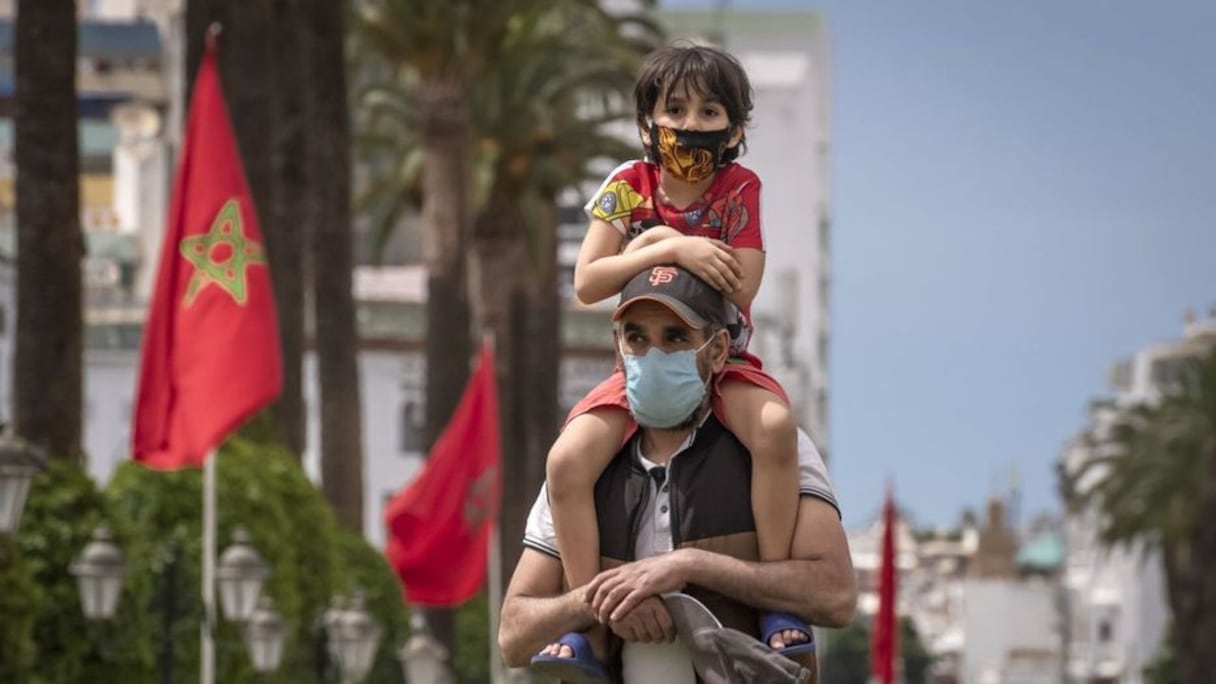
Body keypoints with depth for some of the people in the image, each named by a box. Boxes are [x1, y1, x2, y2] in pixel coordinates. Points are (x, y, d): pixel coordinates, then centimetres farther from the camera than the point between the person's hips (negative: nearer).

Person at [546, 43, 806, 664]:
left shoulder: (740, 188, -6)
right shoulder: (628, 186, -4)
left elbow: (739, 289, -18)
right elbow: (586, 283, -15)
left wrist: (655, 242, -18)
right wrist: (673, 250, -25)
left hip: (721, 359, -2)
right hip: (641, 364, 2)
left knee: (775, 425, -35)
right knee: (566, 461, -23)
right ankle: (589, 626, -11)